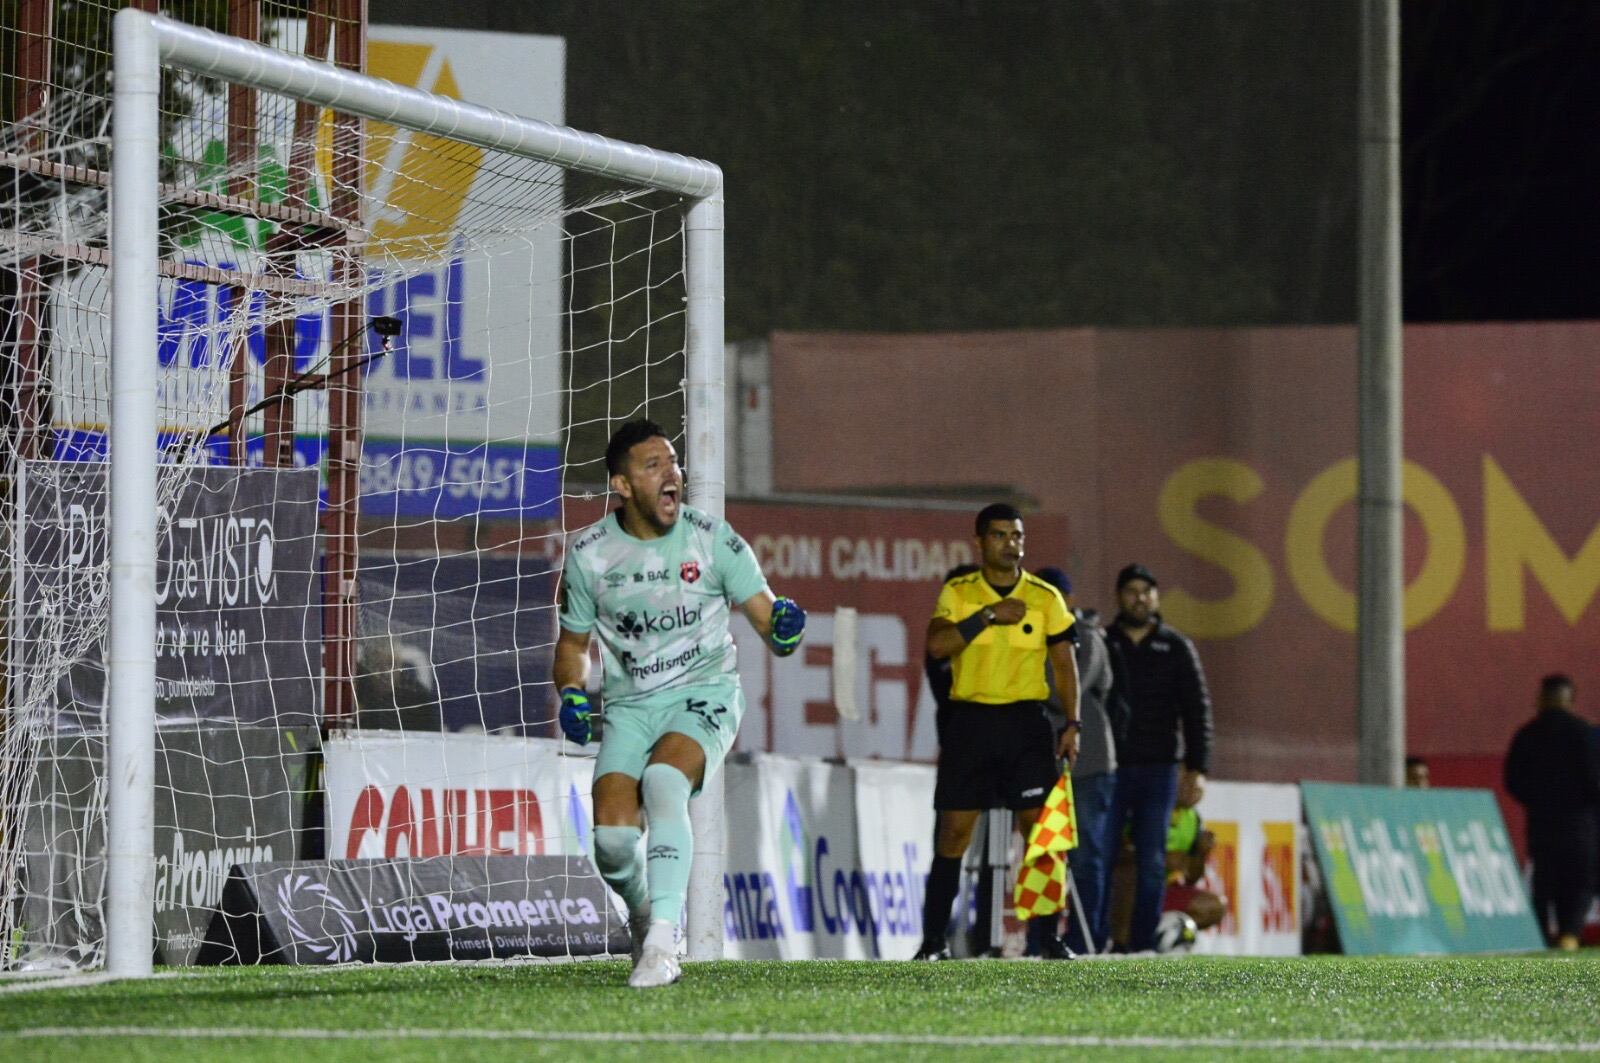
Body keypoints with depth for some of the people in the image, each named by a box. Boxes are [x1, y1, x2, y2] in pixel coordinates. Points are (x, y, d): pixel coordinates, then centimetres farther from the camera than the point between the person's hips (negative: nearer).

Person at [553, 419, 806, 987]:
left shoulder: (713, 539, -6)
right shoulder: (589, 553, -1)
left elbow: (766, 618, -2)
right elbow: (573, 642, 14)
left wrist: (784, 627, -26)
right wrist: (571, 694, -6)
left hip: (704, 694, -2)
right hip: (630, 704, 2)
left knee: (663, 780, -33)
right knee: (612, 834, -17)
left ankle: (661, 942, -35)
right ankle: (644, 919, 19)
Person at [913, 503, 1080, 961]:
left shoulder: (1046, 598, 5)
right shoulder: (957, 593, 3)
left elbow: (1064, 664, 8)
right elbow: (936, 645, -12)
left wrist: (1071, 724, 0)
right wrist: (988, 615, -17)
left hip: (1025, 722, 0)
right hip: (970, 720, 0)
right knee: (954, 832, -1)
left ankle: (1049, 936, 0)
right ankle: (934, 940, 2)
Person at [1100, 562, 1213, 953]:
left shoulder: (1176, 648, 8)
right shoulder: (1103, 645, 8)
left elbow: (1197, 710, 6)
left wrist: (1197, 767, -2)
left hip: (1158, 770, 0)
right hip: (1111, 768, 0)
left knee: (1152, 862, 0)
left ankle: (1143, 943, 3)